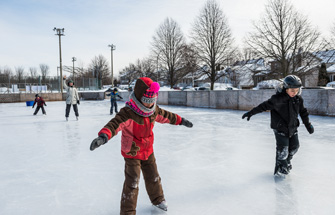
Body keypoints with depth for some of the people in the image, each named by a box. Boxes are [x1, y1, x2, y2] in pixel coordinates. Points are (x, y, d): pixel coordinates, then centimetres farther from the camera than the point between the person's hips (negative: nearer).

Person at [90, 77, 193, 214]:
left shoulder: (154, 110, -6)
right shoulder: (128, 113, -29)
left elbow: (167, 116, 13)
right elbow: (115, 123, -45)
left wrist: (181, 121, 23)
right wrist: (103, 136, -64)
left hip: (148, 151, 6)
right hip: (132, 153, -6)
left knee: (153, 177, 21)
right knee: (132, 183, -4)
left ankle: (157, 199, 47)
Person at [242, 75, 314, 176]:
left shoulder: (298, 99, -2)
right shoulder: (277, 98, -21)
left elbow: (303, 112, 11)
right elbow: (265, 105, -18)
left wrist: (308, 124, 17)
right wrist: (251, 112, -20)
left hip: (293, 127, 6)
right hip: (280, 128, -6)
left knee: (294, 146, 11)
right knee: (282, 148, -8)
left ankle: (287, 160, 38)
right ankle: (280, 167, 12)